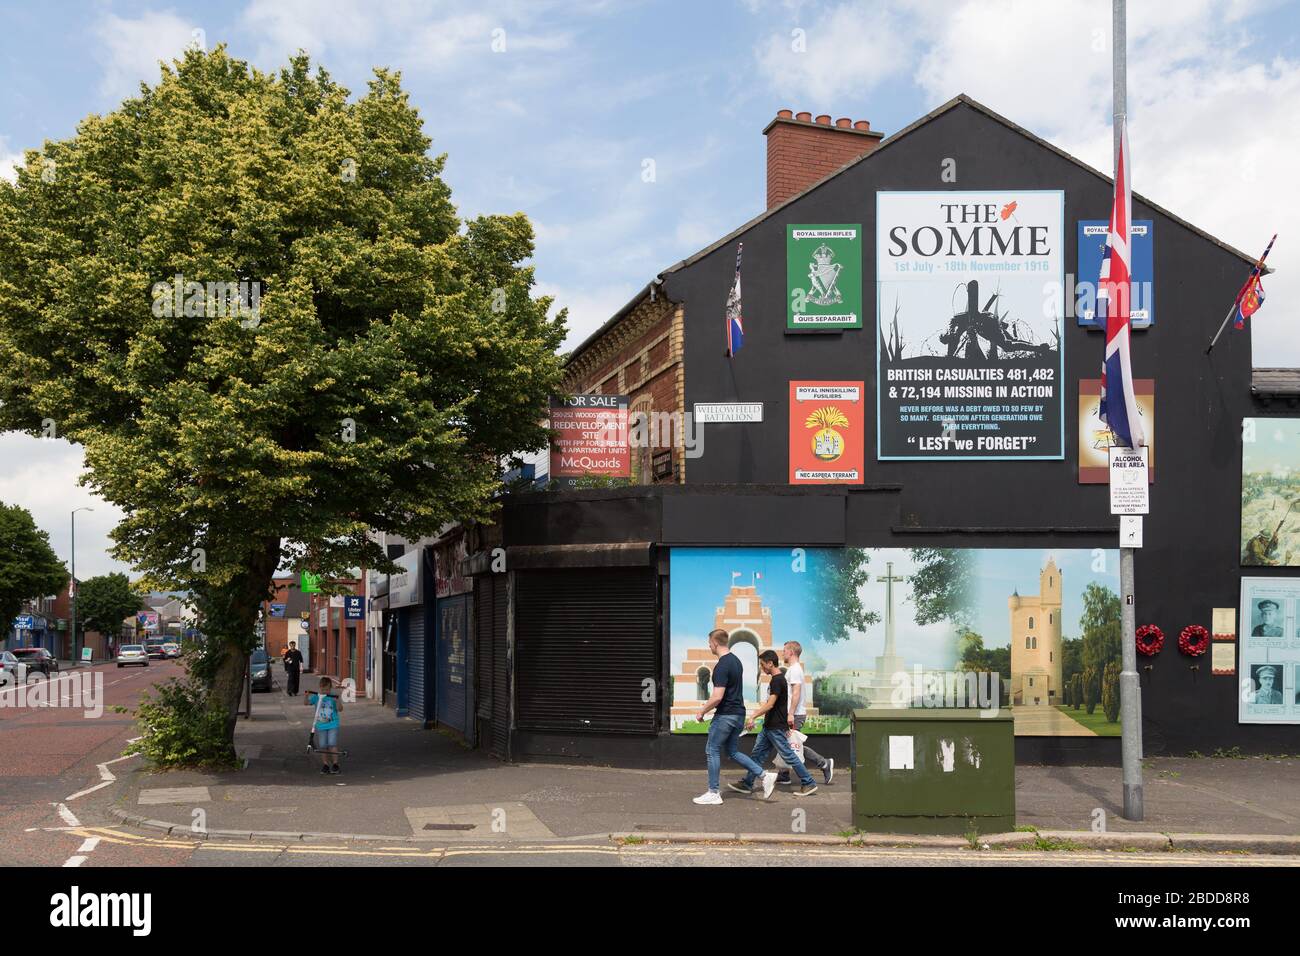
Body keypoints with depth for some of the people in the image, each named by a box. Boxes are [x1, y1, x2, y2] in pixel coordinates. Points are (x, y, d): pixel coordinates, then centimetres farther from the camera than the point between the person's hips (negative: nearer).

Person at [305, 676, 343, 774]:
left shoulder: (333, 697, -5)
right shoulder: (316, 697, 0)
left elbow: (340, 709, -11)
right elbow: (306, 702, -8)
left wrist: (337, 701, -29)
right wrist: (306, 695, -28)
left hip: (333, 725, -2)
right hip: (320, 726, 2)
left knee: (332, 744, -8)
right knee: (322, 746, 6)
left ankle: (335, 764, 3)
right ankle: (325, 765, 19)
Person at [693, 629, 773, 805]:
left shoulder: (722, 666, -20)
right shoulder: (735, 660, 11)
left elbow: (717, 697, -25)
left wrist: (702, 712, -11)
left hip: (725, 715, -9)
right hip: (738, 713, 9)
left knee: (712, 751, 3)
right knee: (732, 751, 16)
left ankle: (714, 793, 7)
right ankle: (765, 775, 8)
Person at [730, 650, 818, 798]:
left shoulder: (777, 680, -18)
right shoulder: (777, 679, 13)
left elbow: (770, 705, -24)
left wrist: (753, 717, -24)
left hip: (776, 727, -10)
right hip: (770, 726, 10)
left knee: (788, 755, -3)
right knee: (758, 753, 11)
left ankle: (809, 784, 4)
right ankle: (747, 784, 16)